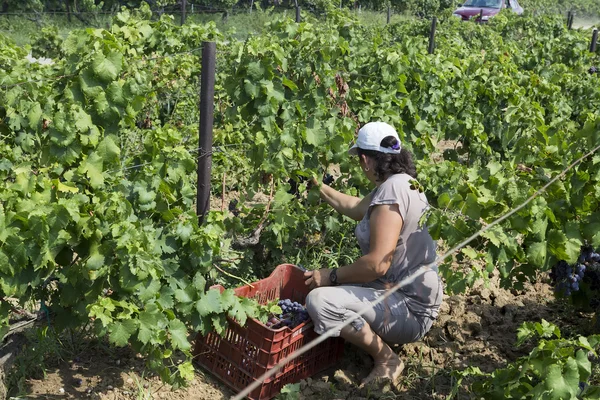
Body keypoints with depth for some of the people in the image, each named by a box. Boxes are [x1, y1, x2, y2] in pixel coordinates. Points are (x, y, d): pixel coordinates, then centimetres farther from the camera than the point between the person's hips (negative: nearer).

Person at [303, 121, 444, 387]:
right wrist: (319, 188, 32)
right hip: (405, 292, 11)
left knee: (319, 300, -25)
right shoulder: (398, 182, 8)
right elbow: (357, 208, 25)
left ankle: (386, 359, -6)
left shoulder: (391, 189, -24)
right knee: (333, 286, 22)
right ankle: (382, 341, 15)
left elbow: (377, 264, -29)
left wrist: (332, 276, -16)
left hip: (410, 307, -10)